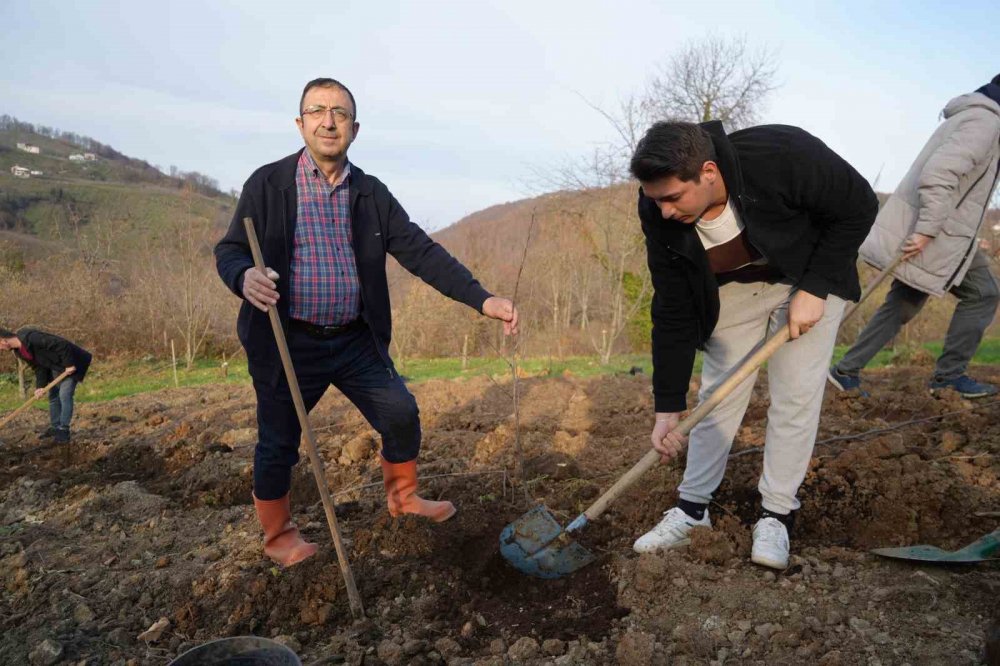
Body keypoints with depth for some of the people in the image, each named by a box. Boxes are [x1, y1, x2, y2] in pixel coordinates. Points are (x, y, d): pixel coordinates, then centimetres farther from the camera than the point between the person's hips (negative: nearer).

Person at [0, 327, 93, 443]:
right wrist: (40, 386, -9)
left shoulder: (32, 337, -31)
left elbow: (63, 344, -33)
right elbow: (38, 367, 3)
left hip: (70, 366, -10)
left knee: (65, 395, -11)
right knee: (53, 396, 13)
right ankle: (55, 427, 24)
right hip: (55, 368, 10)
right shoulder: (18, 351, 0)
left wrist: (69, 364, -25)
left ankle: (64, 430, -4)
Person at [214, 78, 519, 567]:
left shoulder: (371, 193, 4)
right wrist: (244, 277, -30)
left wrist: (482, 299, -15)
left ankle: (402, 497, 33)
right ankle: (278, 536, 33)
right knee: (278, 443, 8)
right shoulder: (267, 184, -5)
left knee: (401, 415, 5)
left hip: (356, 341, 3)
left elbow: (420, 251, -3)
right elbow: (229, 250, -4)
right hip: (287, 343, -3)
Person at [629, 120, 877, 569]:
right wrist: (668, 407, -19)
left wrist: (815, 289, -24)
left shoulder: (783, 154, -36)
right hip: (732, 291, 2)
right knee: (716, 394, 1)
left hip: (809, 279, -2)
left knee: (796, 397, -5)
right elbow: (673, 312, -19)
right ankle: (692, 510, 12)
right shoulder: (659, 212, -25)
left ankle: (776, 517, 9)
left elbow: (858, 206, -18)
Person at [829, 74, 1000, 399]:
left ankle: (847, 370, 11)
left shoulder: (973, 117, 20)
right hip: (936, 236, -10)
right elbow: (939, 172, -27)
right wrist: (927, 229, -27)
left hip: (924, 229, 10)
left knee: (903, 303, 12)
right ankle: (949, 373, 11)